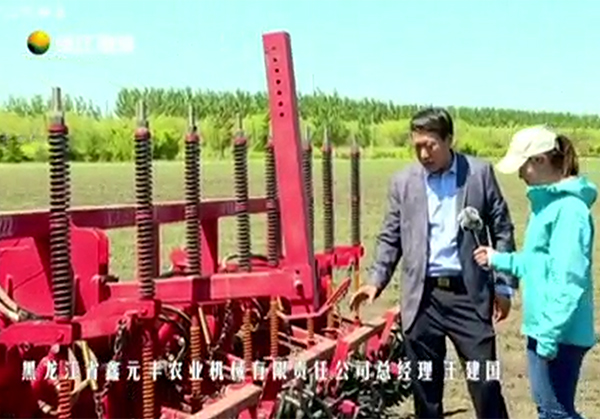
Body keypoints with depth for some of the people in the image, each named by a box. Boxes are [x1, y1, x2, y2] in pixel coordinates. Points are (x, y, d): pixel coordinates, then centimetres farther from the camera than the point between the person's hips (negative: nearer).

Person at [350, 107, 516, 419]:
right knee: (425, 384, 11)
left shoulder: (480, 173, 1)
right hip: (422, 297, 2)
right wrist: (376, 281, -3)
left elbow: (502, 230, 4)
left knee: (485, 381, 3)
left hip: (468, 294, -2)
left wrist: (504, 285, 1)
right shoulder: (403, 182, 6)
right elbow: (391, 238, 10)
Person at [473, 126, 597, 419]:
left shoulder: (569, 208, -20)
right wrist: (499, 260, 13)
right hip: (542, 326, 10)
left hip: (559, 332, -10)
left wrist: (550, 332, -23)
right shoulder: (548, 201, 11)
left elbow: (569, 279, -24)